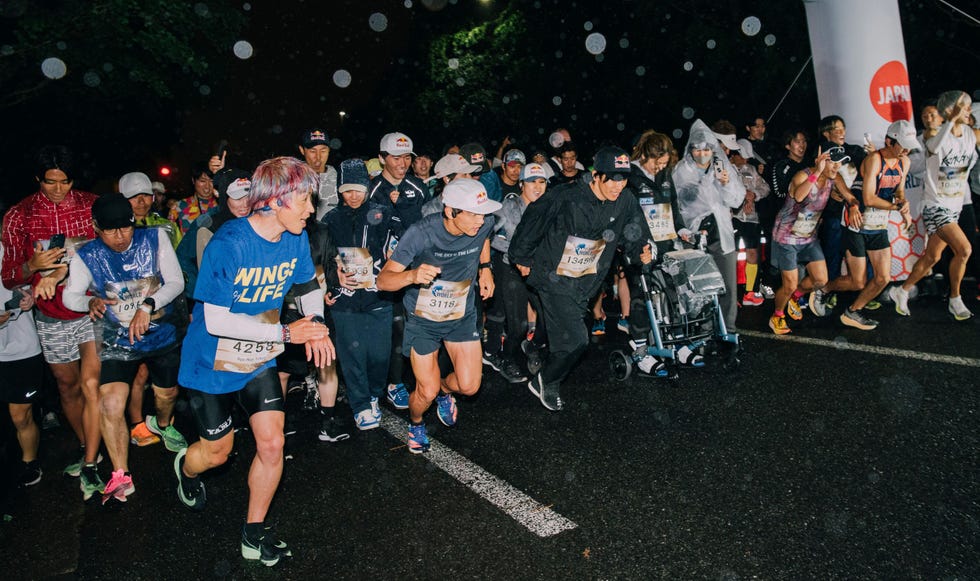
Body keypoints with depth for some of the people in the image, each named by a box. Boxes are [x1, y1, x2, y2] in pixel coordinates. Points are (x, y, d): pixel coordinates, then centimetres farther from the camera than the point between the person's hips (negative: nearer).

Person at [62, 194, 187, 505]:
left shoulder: (156, 238, -12)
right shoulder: (86, 257, -10)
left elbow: (176, 281, -15)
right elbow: (70, 296, -2)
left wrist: (147, 306, -30)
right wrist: (91, 301, -26)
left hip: (164, 333, 1)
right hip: (119, 339, -1)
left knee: (167, 394, 20)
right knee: (111, 403, -18)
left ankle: (164, 425, 58)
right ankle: (121, 477, -1)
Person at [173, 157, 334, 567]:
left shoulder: (295, 238, -9)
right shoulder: (229, 243, -29)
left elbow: (309, 287, 8)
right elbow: (216, 319, -30)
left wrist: (315, 325, -13)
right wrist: (286, 332, -27)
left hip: (259, 361, 5)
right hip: (213, 364, -4)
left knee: (271, 444, -1)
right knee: (217, 451, 14)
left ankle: (254, 534, 21)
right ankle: (186, 468, 53)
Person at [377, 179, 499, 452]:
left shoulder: (484, 224, -17)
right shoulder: (421, 233, -29)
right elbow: (383, 280, -27)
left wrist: (485, 268, -1)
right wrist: (413, 275, -47)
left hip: (463, 316, 4)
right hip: (423, 319, -3)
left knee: (469, 386, 0)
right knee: (427, 392, -1)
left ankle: (445, 389, 39)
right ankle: (415, 422, 36)